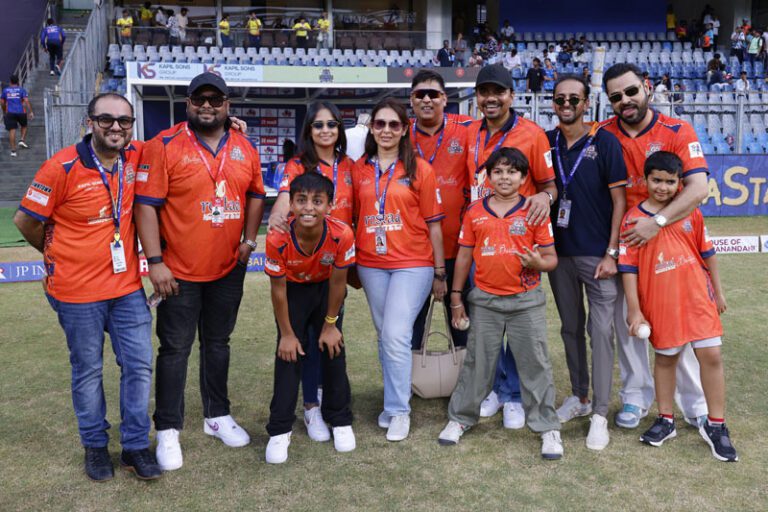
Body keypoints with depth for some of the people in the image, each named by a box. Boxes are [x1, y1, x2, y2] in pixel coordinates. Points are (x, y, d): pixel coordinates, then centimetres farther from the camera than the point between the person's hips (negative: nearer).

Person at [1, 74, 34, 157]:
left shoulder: (5, 90, 8)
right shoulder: (21, 90, 0)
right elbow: (26, 101, -10)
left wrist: (4, 113, 28)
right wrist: (30, 112, -10)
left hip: (10, 113, 1)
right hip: (21, 112, -1)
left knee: (12, 130, 0)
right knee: (24, 126, 25)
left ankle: (13, 150, -4)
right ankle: (22, 140, 6)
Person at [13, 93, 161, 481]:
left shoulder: (136, 157, -3)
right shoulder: (62, 167, -16)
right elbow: (25, 220, -5)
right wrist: (57, 256, 8)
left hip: (127, 286, 4)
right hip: (78, 291, -4)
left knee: (139, 365, 6)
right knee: (88, 370, 11)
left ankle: (135, 446, 22)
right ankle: (95, 445, 30)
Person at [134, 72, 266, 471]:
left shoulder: (244, 148, 4)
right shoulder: (164, 146, -10)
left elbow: (255, 195, 16)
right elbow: (146, 205, -13)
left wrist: (249, 239, 5)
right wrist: (155, 262, -17)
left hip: (228, 269, 4)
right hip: (180, 271, -4)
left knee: (218, 344, 17)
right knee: (175, 349, 5)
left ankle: (217, 416, 33)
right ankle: (167, 431, 18)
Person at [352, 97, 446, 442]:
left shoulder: (420, 169, -2)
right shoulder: (358, 169, 6)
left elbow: (433, 224, 0)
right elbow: (354, 218, 12)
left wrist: (439, 272, 1)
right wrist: (351, 265, 9)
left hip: (413, 264, -3)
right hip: (371, 265, 4)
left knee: (396, 336, -10)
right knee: (384, 336, 12)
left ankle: (398, 410, 7)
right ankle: (394, 400, 29)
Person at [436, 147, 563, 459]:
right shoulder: (475, 212, 3)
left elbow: (551, 258, -1)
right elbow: (464, 255, 8)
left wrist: (538, 263, -24)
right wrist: (456, 296, 7)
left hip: (526, 301, -1)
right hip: (484, 301, 2)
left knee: (535, 364, 4)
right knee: (477, 362, 12)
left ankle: (547, 427, 17)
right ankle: (460, 418, 27)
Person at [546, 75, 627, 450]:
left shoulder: (605, 143, -6)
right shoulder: (545, 142, 6)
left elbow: (619, 200, -6)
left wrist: (611, 252, -11)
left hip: (597, 254, -4)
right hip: (558, 252, 4)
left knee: (601, 331, -4)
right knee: (570, 327, 14)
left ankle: (600, 415, 3)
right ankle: (579, 396, 29)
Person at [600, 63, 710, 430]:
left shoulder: (678, 132, -7)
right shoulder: (604, 135, 0)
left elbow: (698, 189, -17)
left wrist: (656, 222, -27)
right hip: (623, 240, 2)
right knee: (626, 320, 8)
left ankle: (696, 404, 18)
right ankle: (636, 396, 23)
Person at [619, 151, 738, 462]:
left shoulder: (691, 213, 2)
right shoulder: (633, 219, -6)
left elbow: (707, 253, 12)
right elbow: (628, 268, -6)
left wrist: (718, 291, 14)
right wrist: (634, 310, -8)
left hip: (697, 297, 2)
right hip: (659, 303, -2)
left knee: (711, 355, -1)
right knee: (665, 358, 12)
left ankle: (715, 425, 14)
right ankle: (665, 420, 28)